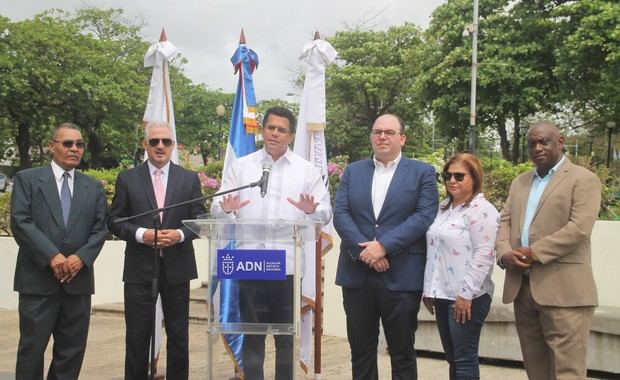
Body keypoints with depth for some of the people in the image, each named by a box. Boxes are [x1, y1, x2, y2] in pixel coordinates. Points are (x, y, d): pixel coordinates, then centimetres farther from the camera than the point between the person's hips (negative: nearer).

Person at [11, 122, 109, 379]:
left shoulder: (94, 187, 14)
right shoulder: (27, 179, 4)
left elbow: (100, 228, 7)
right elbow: (20, 222, -7)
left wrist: (81, 257, -10)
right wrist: (52, 256, -15)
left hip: (78, 279, 3)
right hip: (38, 279, -3)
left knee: (72, 349, 7)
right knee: (32, 347, 1)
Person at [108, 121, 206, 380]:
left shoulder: (189, 179, 6)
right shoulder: (127, 179, 4)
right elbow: (115, 221, 2)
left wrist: (179, 234, -14)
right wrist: (141, 234, -15)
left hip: (177, 267, 1)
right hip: (139, 268, -1)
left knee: (178, 334, 10)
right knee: (137, 336, 6)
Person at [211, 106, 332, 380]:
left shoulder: (307, 170, 7)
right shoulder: (240, 166, 8)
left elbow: (325, 213, 2)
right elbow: (217, 207, 4)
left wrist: (312, 211, -20)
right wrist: (225, 209, -19)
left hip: (289, 265, 0)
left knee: (287, 334, 10)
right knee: (252, 334, 8)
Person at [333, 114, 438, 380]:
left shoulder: (422, 172, 3)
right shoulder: (353, 171, 11)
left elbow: (425, 216, -9)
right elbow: (340, 214, 1)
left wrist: (384, 245, -17)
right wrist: (364, 250, -14)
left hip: (401, 277, -3)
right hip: (357, 275, 3)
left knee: (402, 353, 8)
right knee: (360, 350, 12)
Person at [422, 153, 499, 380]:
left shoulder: (481, 210, -11)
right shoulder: (443, 209, 14)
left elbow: (483, 255, -18)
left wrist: (466, 293, -18)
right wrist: (428, 288, 14)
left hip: (466, 296, -8)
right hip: (442, 294, 8)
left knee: (465, 358, 0)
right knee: (452, 357, 14)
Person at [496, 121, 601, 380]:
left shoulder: (583, 179, -2)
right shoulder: (520, 182, 19)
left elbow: (579, 228, -14)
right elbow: (505, 221, 13)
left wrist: (535, 253, -16)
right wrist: (505, 253, -7)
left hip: (563, 290, -6)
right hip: (521, 287, 6)